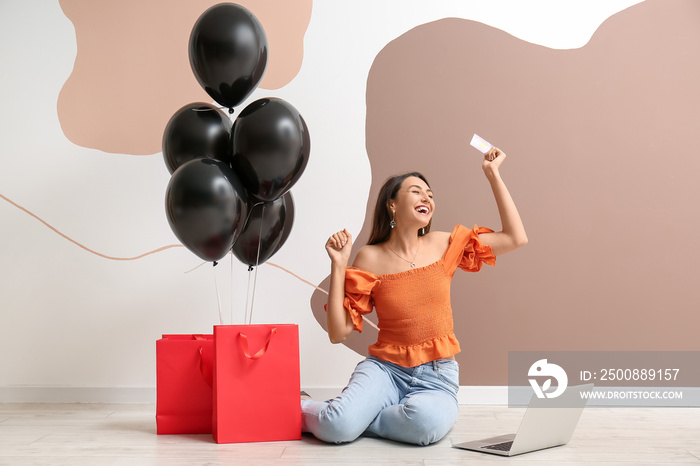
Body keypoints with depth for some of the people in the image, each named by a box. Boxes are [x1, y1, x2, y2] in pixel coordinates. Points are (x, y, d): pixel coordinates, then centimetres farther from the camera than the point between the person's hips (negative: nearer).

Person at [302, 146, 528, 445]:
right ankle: (306, 410, 4)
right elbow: (338, 333, -5)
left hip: (437, 376, 2)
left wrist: (492, 174, 1)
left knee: (428, 423, -35)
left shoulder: (444, 245, 6)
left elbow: (516, 238, 2)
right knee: (340, 427, -32)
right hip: (385, 368, -2)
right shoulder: (371, 258, -2)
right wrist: (338, 265, -12)